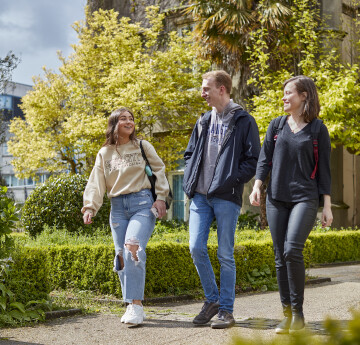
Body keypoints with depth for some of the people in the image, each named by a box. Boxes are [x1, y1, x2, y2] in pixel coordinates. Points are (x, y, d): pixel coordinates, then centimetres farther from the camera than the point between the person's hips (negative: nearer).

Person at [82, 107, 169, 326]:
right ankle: (132, 307, 7)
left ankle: (136, 305, -21)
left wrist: (161, 197, -3)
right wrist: (90, 207, -5)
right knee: (122, 256, -1)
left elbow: (159, 170, 8)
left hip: (142, 203, -3)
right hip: (118, 207, 4)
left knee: (133, 248, -23)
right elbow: (96, 184, 9)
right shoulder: (104, 154, 14)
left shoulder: (143, 146, 9)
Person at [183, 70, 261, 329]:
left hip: (226, 198, -5)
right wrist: (190, 181, 7)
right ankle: (212, 300, 18)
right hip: (200, 196, 5)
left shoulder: (244, 121, -1)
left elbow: (253, 160, -5)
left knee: (225, 254, 0)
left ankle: (226, 310, 9)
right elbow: (190, 153, 24)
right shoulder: (204, 122, 16)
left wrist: (229, 181, -15)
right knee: (196, 248, -1)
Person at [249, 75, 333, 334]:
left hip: (305, 198, -4)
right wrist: (257, 185, -5)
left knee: (293, 250, -19)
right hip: (276, 199, 4)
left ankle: (298, 311, -5)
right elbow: (265, 159, 11)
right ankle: (286, 313, 11)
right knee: (280, 256, 2)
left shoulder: (318, 129, 3)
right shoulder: (276, 126, 11)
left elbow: (324, 169, 3)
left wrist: (327, 206, 1)